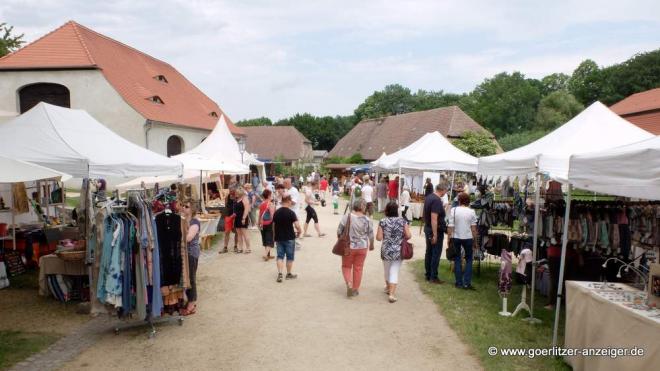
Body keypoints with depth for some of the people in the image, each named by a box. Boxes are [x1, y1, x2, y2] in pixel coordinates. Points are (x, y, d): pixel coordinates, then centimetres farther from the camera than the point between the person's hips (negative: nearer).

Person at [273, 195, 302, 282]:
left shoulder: (276, 213, 3)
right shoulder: (291, 213, -14)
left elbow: (273, 226, 10)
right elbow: (297, 226, -20)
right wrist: (299, 232, -1)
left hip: (279, 238, 4)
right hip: (289, 238, -4)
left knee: (280, 256, 9)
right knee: (290, 256, 10)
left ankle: (279, 274, -3)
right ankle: (289, 274, 20)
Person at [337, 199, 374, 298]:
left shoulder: (347, 217, -12)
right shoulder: (367, 219, -9)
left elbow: (339, 231, -7)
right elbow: (371, 235, -1)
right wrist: (371, 245, 17)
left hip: (348, 247, -1)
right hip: (362, 247, 1)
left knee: (346, 266, 16)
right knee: (358, 268, 14)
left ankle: (349, 283, -5)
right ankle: (355, 289, 21)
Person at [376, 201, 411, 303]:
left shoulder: (382, 222, -8)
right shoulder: (402, 221, -5)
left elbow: (379, 238, -8)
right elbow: (408, 236, -7)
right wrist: (408, 229, 13)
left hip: (386, 250, 0)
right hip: (399, 251, 0)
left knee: (387, 270, 20)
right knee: (395, 271, 3)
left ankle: (388, 288, 41)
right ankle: (392, 294, -7)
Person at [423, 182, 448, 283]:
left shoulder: (428, 197, 7)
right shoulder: (437, 200, -22)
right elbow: (434, 218, -26)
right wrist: (435, 235, -25)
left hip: (427, 228, 9)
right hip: (436, 230, -9)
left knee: (429, 252, 14)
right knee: (436, 254, -1)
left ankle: (428, 275, 22)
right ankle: (433, 277, 5)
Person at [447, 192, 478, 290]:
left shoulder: (453, 210, -7)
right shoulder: (471, 212, -4)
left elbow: (450, 226, -8)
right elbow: (473, 227, -2)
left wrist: (449, 238, 1)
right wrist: (475, 239, 9)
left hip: (456, 237, 0)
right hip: (468, 237, 0)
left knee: (457, 260, 11)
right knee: (469, 259, 14)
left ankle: (459, 282, 12)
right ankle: (467, 283, 7)